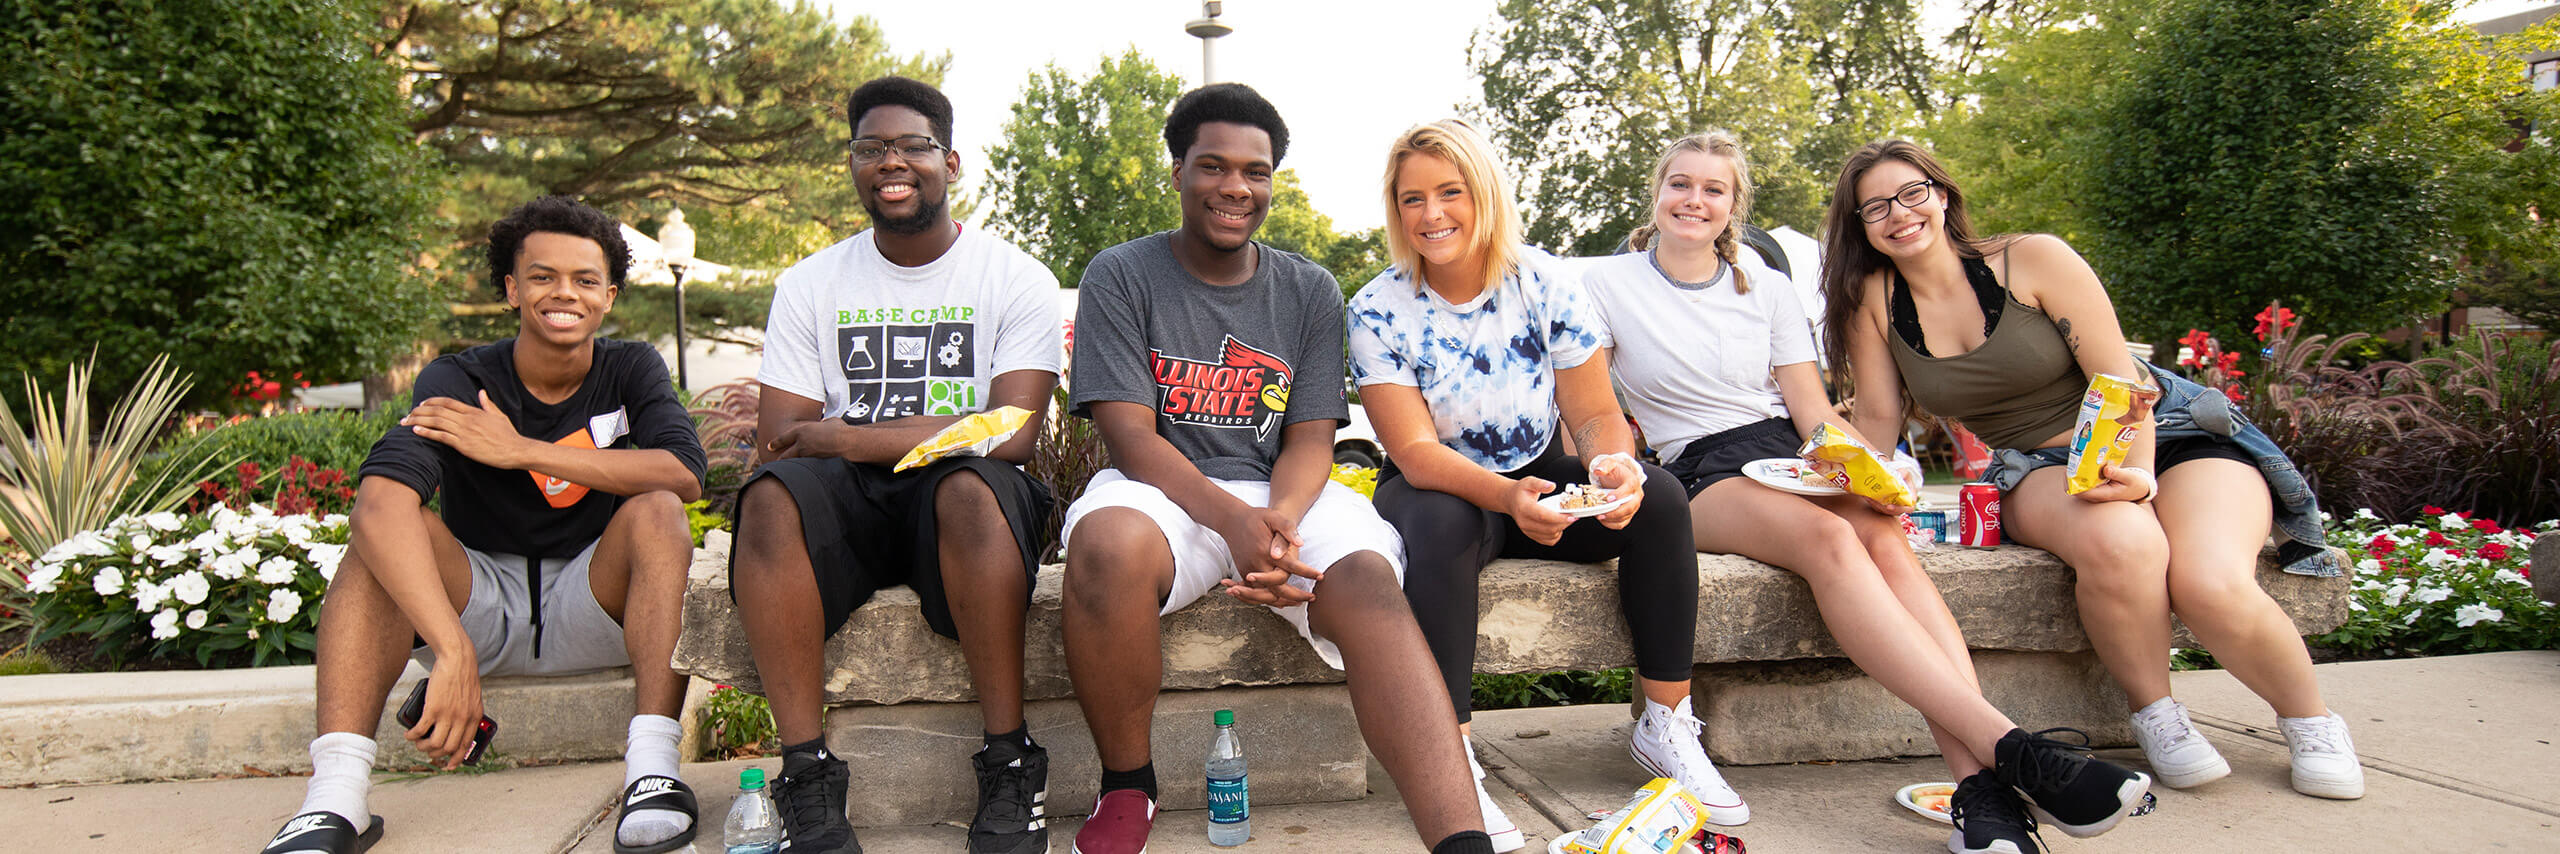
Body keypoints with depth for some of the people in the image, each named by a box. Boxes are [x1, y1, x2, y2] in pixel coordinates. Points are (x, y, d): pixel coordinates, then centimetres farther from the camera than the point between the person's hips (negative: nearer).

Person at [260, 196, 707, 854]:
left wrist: (522, 450, -26)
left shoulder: (631, 369, -3)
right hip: (481, 603, 0)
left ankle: (653, 770, -36)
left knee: (655, 510, -25)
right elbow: (382, 496, -32)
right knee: (382, 518, -24)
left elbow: (686, 473, -23)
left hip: (593, 611, 0)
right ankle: (335, 799, -36)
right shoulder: (459, 380, -11)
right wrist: (452, 650, -46)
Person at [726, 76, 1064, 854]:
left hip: (967, 505, -2)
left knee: (971, 485, -36)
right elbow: (778, 443, 0)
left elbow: (1011, 433, -12)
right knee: (772, 494, -30)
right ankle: (806, 772, -26)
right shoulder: (809, 285, 10)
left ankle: (1009, 763, -27)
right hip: (848, 503, 2)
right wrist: (937, 430, -13)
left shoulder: (1017, 279, 2)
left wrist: (847, 438, -16)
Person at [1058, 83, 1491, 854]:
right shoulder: (1121, 277, 3)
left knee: (1365, 578, -31)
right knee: (1109, 542, -37)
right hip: (1162, 490, -2)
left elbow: (1310, 441, 4)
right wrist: (1235, 522, -25)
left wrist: (1280, 520, -21)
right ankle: (1125, 789, -13)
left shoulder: (1311, 292, 11)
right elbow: (1131, 436, -8)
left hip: (1283, 495, 2)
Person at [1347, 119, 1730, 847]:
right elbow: (1416, 451, -20)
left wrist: (1615, 463, -32)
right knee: (1442, 526, -37)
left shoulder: (1545, 285, -6)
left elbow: (1596, 413, -6)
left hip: (1541, 482, 3)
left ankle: (1665, 727, -10)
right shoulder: (1377, 310, -12)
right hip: (1440, 489, -3)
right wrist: (1506, 496, -39)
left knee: (1657, 495, -23)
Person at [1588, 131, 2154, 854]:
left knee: (1882, 535, -32)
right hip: (1702, 476, -3)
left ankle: (1982, 789, -44)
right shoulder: (1609, 286, 8)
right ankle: (2007, 746, -44)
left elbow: (1813, 412, 10)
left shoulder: (1768, 289, 16)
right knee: (1829, 538, -35)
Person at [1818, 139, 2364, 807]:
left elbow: (2120, 381, -13)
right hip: (2039, 471, 1)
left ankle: (2308, 717, 4)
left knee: (2213, 585, -29)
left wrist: (2138, 476, -28)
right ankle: (2154, 712, -9)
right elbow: (1879, 417, 1)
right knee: (2118, 542, -36)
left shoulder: (2032, 258, -11)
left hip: (2162, 434, -1)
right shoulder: (1874, 299, -3)